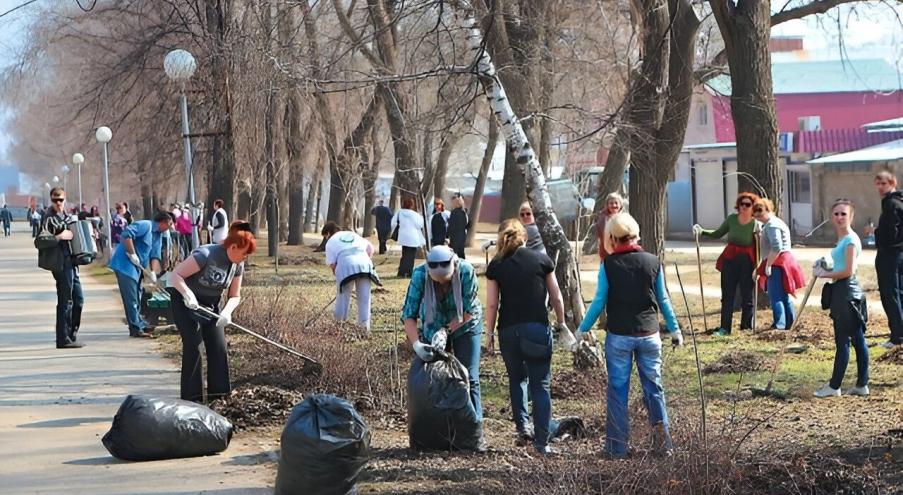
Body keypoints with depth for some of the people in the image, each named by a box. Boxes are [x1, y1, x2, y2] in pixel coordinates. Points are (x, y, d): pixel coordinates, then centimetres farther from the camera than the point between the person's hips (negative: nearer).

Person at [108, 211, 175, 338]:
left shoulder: (158, 235, 13)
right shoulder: (145, 225, -16)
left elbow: (155, 255, 9)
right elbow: (126, 234, -28)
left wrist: (153, 272, -6)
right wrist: (132, 254, -25)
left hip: (136, 267, 10)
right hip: (125, 264, -10)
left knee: (136, 297, 18)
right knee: (131, 298, -8)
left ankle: (139, 323, 28)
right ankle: (136, 329, -7)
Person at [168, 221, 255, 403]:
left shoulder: (237, 265, -7)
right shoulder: (205, 255, -29)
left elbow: (235, 296, -1)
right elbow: (175, 275, -27)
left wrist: (227, 311, -22)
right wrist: (188, 294, -43)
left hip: (210, 305, 6)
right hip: (186, 303, -6)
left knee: (218, 346, -3)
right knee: (193, 345, -14)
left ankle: (217, 391, 5)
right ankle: (191, 395, -9)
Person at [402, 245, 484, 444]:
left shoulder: (466, 271, -31)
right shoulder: (420, 275, -28)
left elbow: (469, 310, -23)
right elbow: (409, 314, -26)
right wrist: (416, 343, -39)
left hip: (465, 325, -2)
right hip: (433, 326, 2)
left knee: (469, 378, -7)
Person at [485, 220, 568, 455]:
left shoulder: (496, 265, 2)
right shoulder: (541, 260, 2)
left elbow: (492, 304, -1)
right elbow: (556, 298, 5)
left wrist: (490, 333, 8)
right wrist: (561, 323, 17)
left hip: (509, 330, 1)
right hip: (538, 328, -1)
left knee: (517, 378, 23)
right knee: (541, 384, 2)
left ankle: (522, 425, 14)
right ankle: (542, 442, -2)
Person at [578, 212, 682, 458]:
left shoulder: (608, 265, -7)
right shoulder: (653, 263, 1)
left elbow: (599, 302, -5)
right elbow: (663, 300, 7)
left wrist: (582, 330, 5)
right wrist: (675, 330, 18)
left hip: (618, 336, -2)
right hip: (649, 335, 2)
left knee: (618, 390, 6)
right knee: (654, 388, 10)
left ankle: (617, 448, 8)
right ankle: (663, 444, 8)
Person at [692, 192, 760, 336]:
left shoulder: (756, 224, -8)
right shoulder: (731, 219, 1)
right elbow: (718, 234, 13)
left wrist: (757, 266, -17)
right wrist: (702, 232, 0)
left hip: (747, 261, -3)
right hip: (729, 260, 3)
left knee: (747, 296, 6)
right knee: (727, 296, 3)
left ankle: (747, 326, 16)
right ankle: (725, 328, 5)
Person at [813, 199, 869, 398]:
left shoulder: (851, 240, -15)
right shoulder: (842, 239, 16)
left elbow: (848, 271, -20)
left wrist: (825, 274, -10)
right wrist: (825, 269, 8)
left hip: (847, 292, -10)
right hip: (842, 292, 10)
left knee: (842, 341, -4)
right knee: (858, 340, 11)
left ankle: (834, 386, 0)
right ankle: (862, 384, 15)